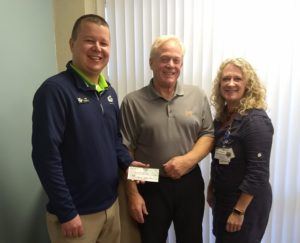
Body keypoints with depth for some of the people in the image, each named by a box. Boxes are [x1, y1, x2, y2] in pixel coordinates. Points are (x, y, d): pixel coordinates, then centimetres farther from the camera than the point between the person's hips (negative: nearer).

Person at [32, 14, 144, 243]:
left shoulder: (109, 91, 5)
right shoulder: (55, 90, -18)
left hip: (111, 203, 7)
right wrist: (66, 213, -17)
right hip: (76, 212, -7)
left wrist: (127, 162, -3)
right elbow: (46, 157, -20)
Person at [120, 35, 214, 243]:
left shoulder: (198, 96, 0)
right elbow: (126, 152, -6)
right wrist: (133, 194, -6)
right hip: (151, 186, -2)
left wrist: (188, 160, -14)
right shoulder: (133, 102, -8)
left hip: (190, 182, 3)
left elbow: (208, 135, 3)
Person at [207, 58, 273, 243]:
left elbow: (258, 172, -23)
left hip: (247, 202, -7)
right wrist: (211, 188, 12)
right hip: (222, 197, 7)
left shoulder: (255, 120, -22)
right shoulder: (222, 116, 2)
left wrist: (239, 211, -21)